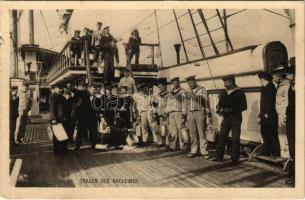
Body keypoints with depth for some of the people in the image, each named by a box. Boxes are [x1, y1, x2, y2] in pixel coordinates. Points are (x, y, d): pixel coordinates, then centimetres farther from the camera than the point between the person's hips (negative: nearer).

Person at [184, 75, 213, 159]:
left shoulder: (202, 90, 2)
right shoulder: (188, 92, 16)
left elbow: (206, 102, -2)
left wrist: (209, 115, -7)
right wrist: (185, 117, 16)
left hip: (200, 113, -4)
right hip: (190, 114, 4)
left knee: (201, 133, -4)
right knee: (193, 134, 6)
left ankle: (204, 152, 0)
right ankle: (194, 151, 13)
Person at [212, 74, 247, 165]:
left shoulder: (239, 92, -6)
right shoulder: (223, 92, 10)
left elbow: (244, 106, -10)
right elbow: (220, 103, 18)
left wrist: (231, 109, -20)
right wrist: (219, 109, -6)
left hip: (236, 118, -5)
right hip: (226, 118, 5)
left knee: (235, 139, 0)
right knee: (221, 137, 3)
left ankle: (235, 159, 10)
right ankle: (219, 156, 12)